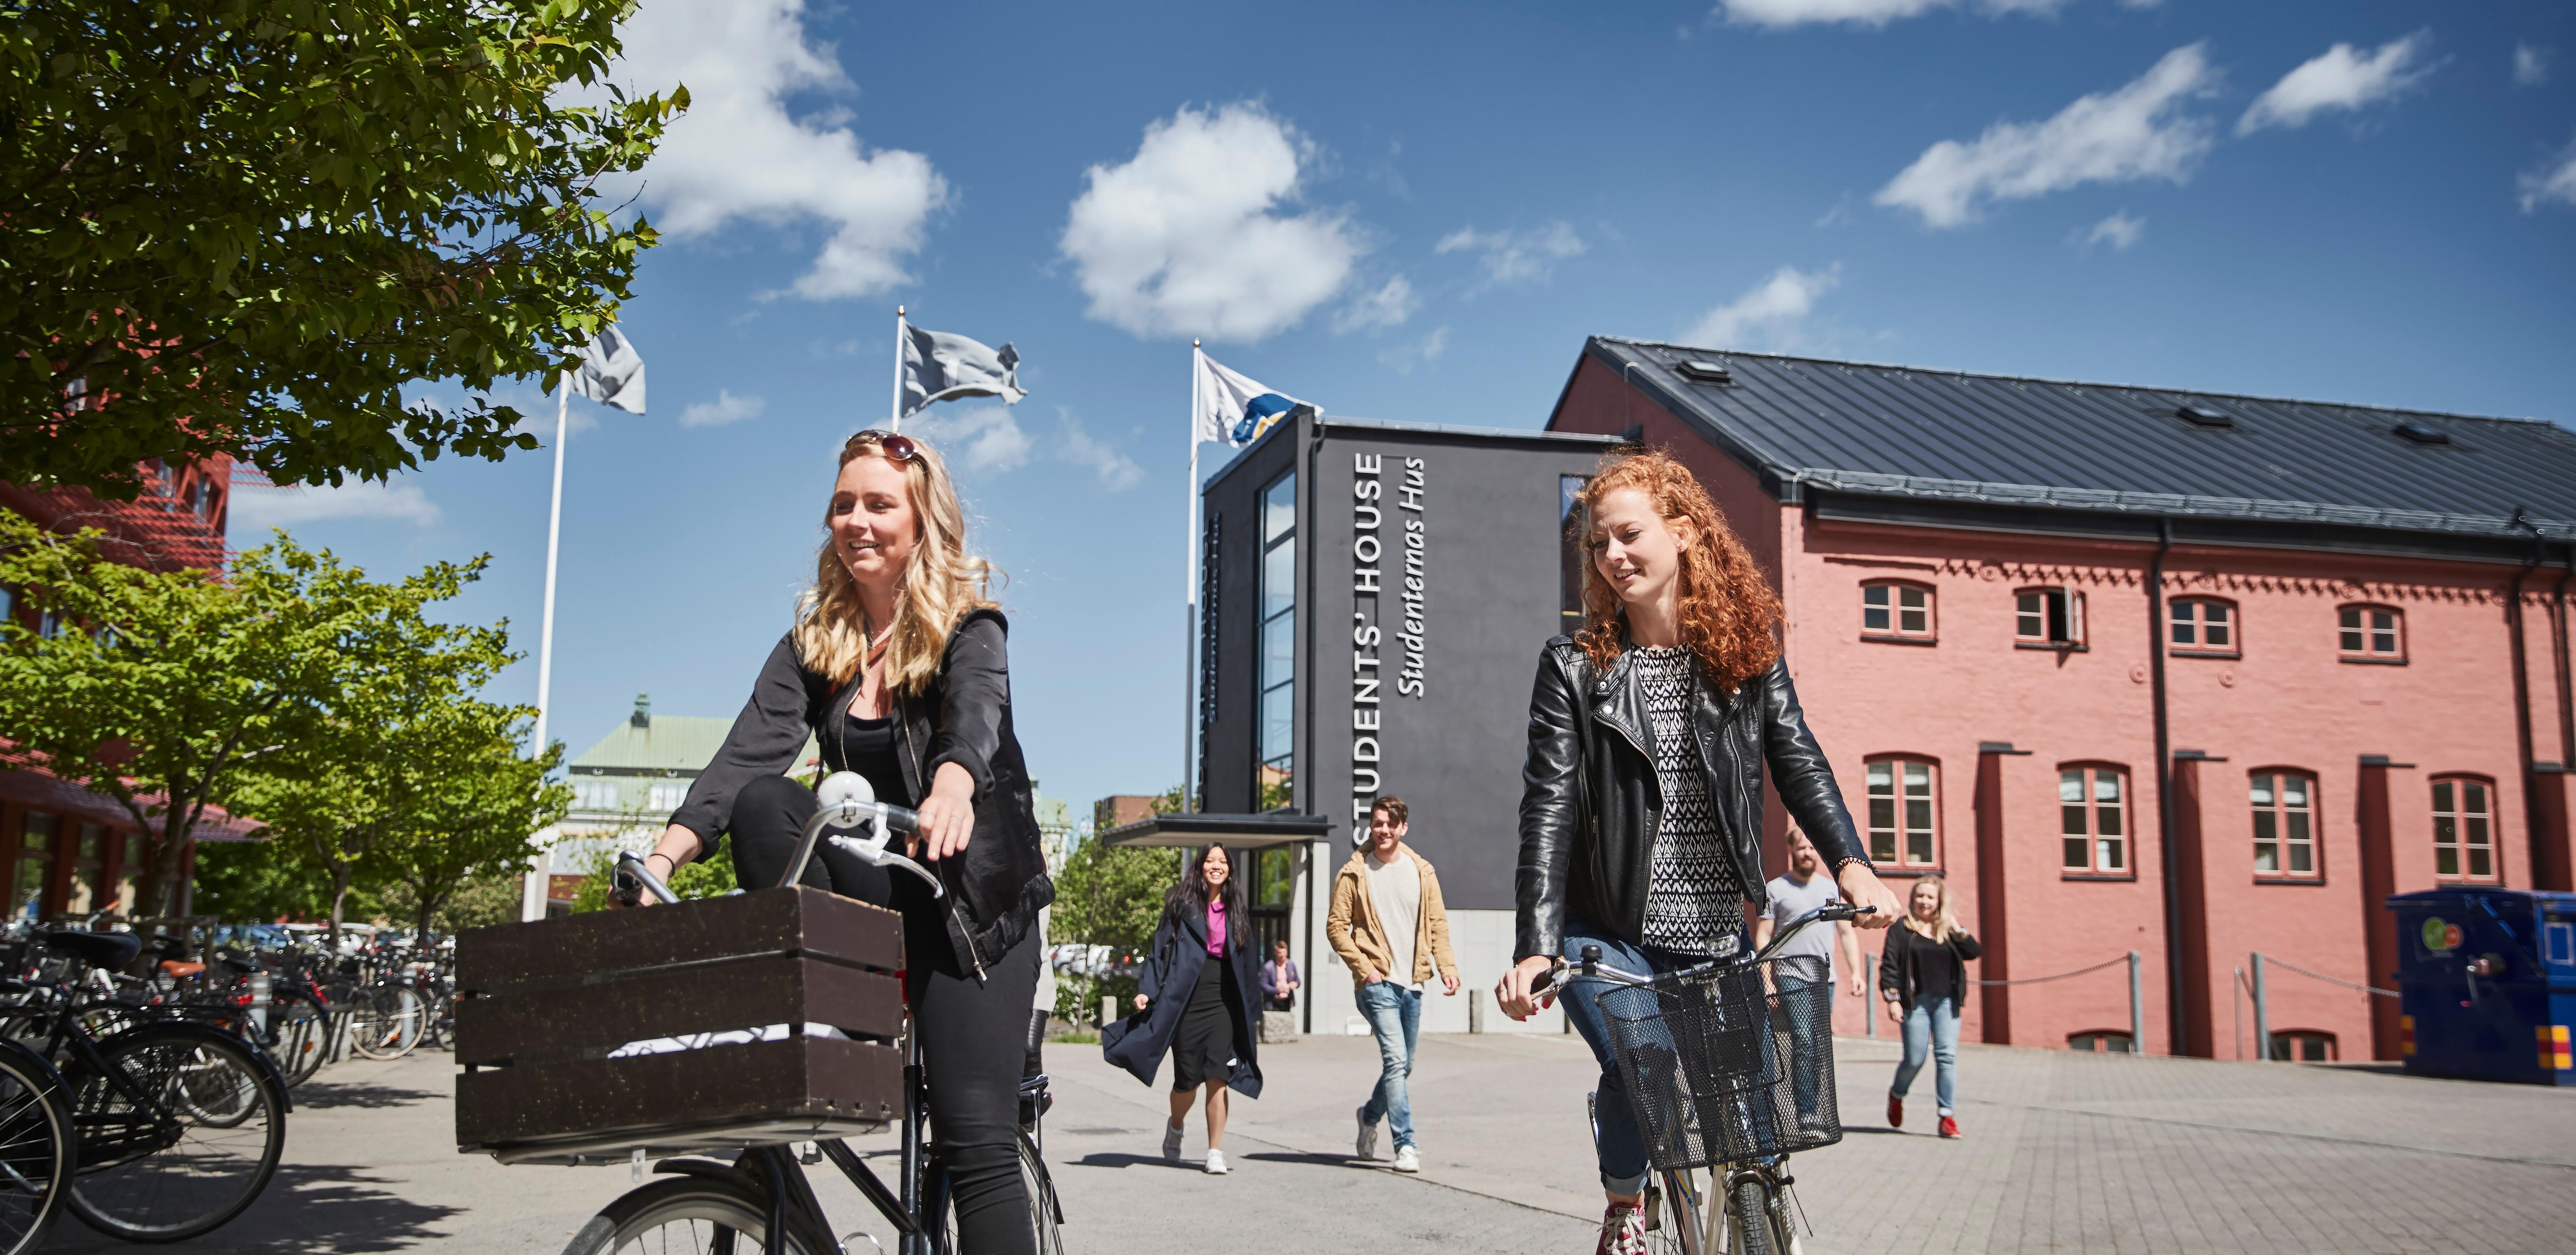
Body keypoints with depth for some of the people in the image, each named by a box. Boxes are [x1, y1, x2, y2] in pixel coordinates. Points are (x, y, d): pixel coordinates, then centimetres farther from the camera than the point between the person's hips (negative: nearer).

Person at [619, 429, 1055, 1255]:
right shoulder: (812, 646, 7)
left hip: (971, 895, -3)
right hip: (870, 887, 4)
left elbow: (975, 711, -26)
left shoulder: (970, 630, -4)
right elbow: (747, 752, -6)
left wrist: (951, 788, -50)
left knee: (977, 1140, -14)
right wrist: (664, 857, -23)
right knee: (762, 802, -25)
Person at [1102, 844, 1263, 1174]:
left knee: (1218, 1077, -11)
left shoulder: (1235, 911, 14)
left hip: (1222, 1003, 2)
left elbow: (1246, 960, 18)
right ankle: (1175, 1128, 34)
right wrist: (1147, 989, -10)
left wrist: (1251, 1015, 17)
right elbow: (1160, 948, 2)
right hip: (1185, 1001, -2)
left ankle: (1216, 1153, -4)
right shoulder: (1182, 905, 4)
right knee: (1187, 1081, 2)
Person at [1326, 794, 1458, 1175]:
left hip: (1412, 983, 5)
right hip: (1377, 982, -5)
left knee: (1404, 1065, 14)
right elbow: (1336, 926, -1)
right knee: (1395, 1060, -16)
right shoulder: (1355, 873, -1)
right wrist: (1363, 967, -11)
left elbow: (1437, 923, 10)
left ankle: (1371, 1115, 39)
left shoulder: (1422, 872, 9)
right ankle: (1405, 1144, -12)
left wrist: (1447, 967, -4)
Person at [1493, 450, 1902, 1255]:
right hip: (1609, 934, -2)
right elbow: (1548, 809, -10)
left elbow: (1798, 760, -2)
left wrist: (1851, 864, -21)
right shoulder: (1576, 667, -3)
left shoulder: (1748, 650, 5)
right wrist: (1536, 947, -21)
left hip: (1717, 935, 3)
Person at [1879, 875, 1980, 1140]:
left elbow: (1972, 952, 0)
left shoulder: (1948, 928, 10)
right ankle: (1896, 1095, 30)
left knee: (1947, 1056, -5)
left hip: (1946, 1001, 3)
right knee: (1915, 1059, -1)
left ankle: (1948, 1117, -1)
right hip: (1916, 1002, -2)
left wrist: (1957, 929, -12)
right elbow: (1889, 965, -3)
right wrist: (1892, 999, -11)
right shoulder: (1902, 928, 1)